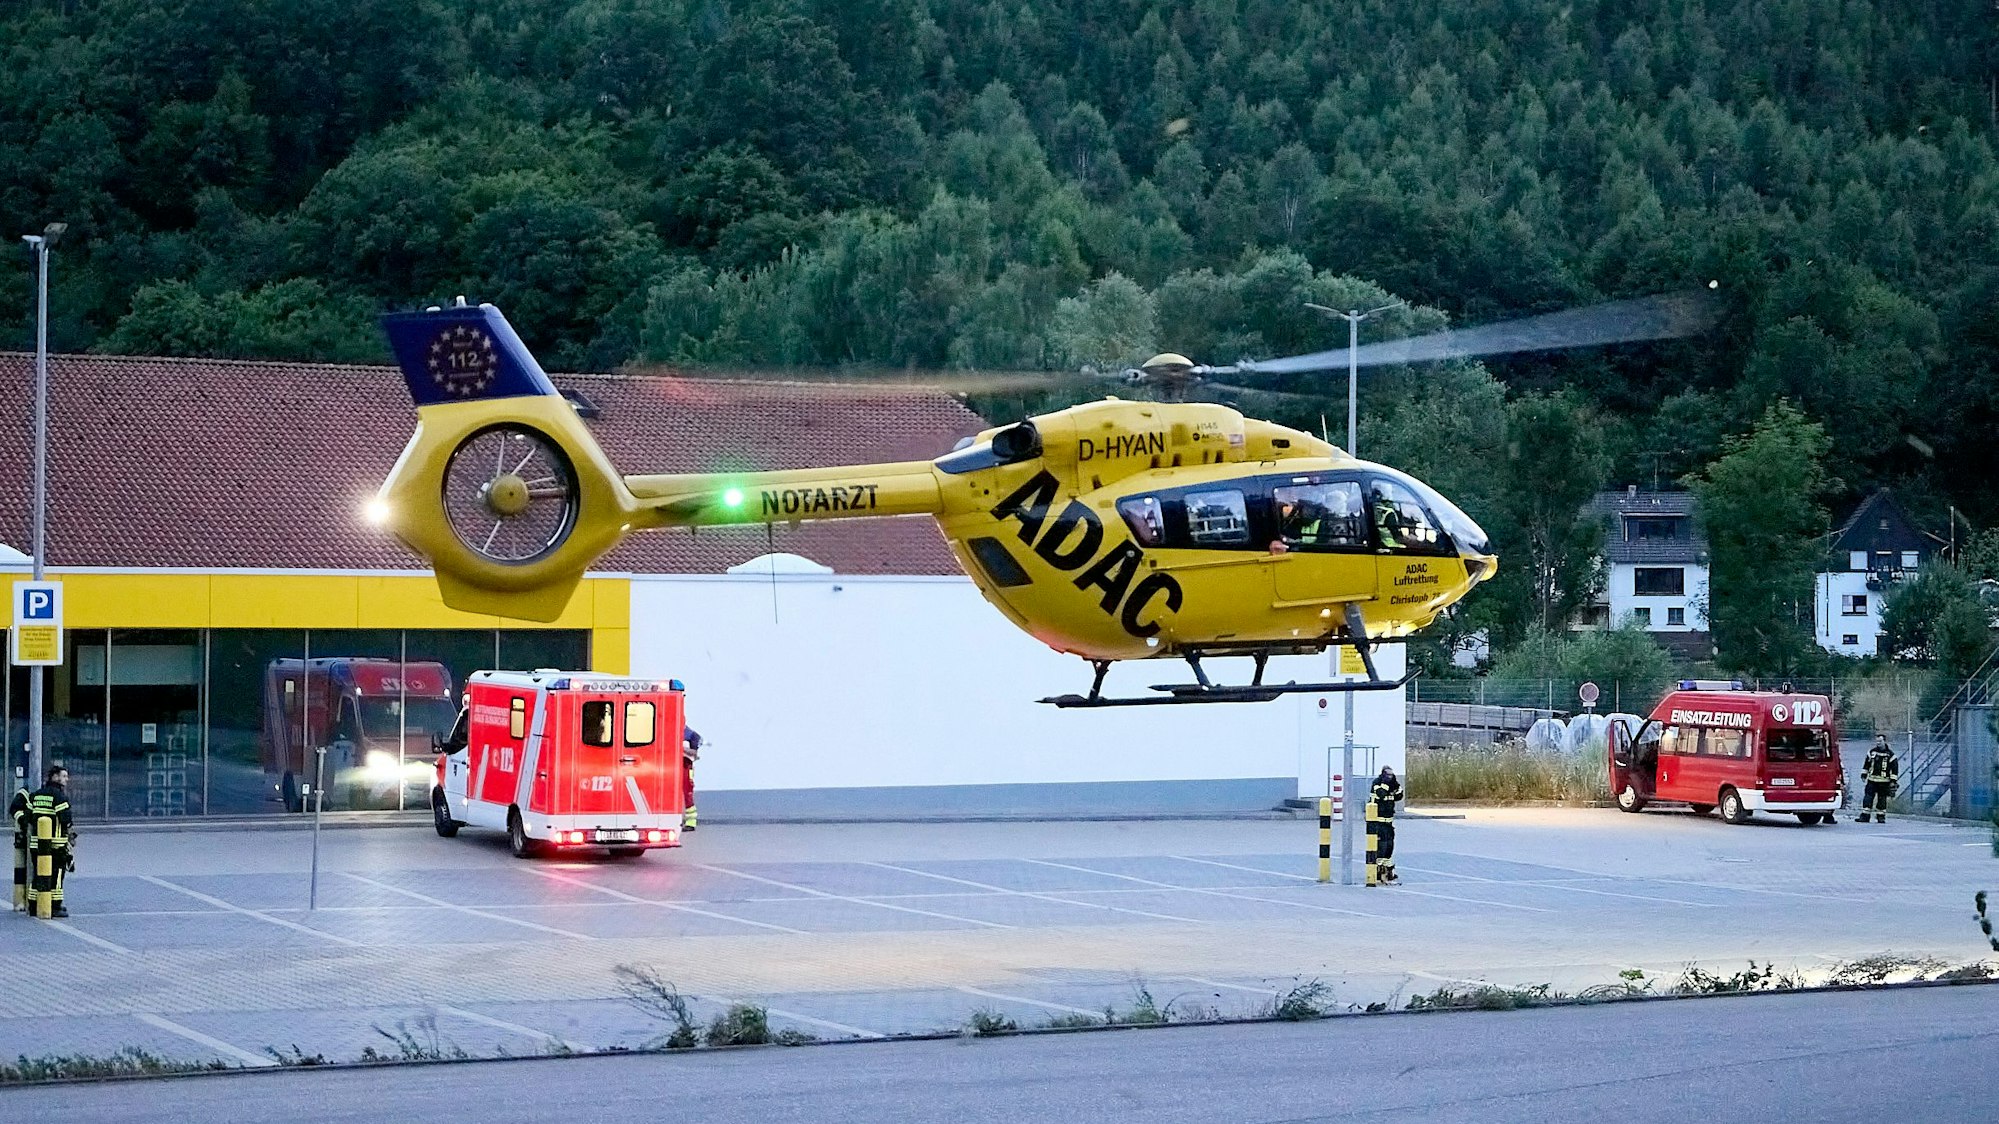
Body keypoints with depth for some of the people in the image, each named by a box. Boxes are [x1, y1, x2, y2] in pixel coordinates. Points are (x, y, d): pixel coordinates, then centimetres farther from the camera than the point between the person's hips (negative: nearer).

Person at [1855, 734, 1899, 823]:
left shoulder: (1890, 754, -3)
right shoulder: (1871, 752, 8)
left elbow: (1895, 768, -2)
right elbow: (1866, 764, 18)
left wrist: (1893, 780, -6)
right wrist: (1864, 774, 13)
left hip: (1884, 782, -2)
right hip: (1872, 780, 2)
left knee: (1882, 799, 4)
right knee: (1868, 797, -5)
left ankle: (1881, 816, 13)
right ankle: (1864, 816, -5)